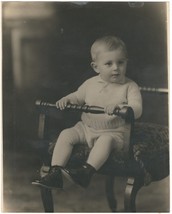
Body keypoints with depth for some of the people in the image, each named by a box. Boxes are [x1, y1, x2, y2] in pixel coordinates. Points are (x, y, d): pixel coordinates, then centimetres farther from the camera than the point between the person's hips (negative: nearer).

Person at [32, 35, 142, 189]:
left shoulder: (130, 86, -7)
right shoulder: (91, 83, 6)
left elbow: (137, 110, -19)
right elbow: (78, 97, 22)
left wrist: (119, 107, -39)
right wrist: (66, 99, -2)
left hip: (114, 132, -5)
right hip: (86, 128, 5)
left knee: (105, 140, -37)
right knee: (66, 134, -15)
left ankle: (87, 171, -46)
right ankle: (55, 173, -20)